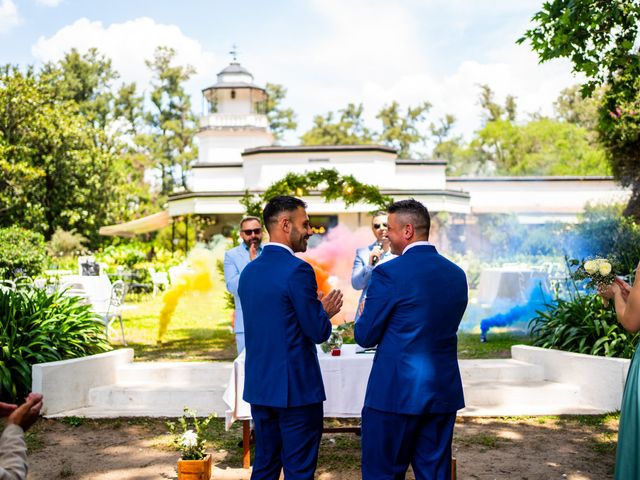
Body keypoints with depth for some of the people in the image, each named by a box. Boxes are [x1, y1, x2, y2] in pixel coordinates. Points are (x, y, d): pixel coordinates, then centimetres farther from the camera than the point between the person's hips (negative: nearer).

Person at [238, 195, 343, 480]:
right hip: (296, 388, -8)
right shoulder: (298, 270, -17)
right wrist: (325, 312, 7)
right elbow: (318, 333, -14)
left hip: (259, 386, 8)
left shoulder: (249, 271, 8)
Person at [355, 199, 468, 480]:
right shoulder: (457, 274, 6)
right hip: (443, 393, 6)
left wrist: (364, 316, 15)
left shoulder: (388, 273, -13)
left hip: (396, 393, -6)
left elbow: (365, 337, -7)